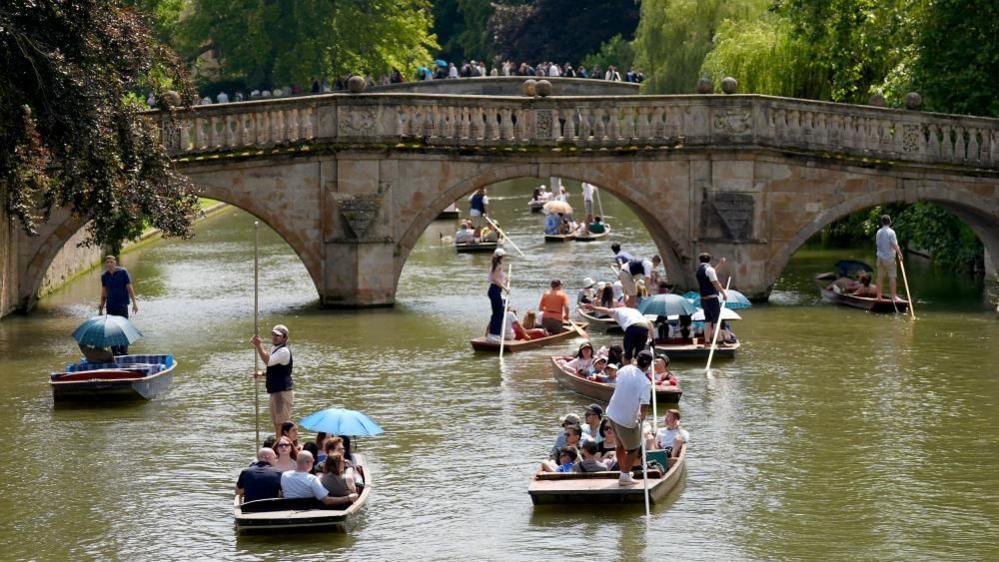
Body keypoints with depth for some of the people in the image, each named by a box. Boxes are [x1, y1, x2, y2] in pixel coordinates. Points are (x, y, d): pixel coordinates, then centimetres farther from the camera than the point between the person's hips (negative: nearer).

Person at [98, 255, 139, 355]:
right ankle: (115, 353, 15)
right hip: (110, 306, 4)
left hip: (122, 305, -4)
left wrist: (134, 303, -7)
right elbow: (104, 293, 14)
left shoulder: (123, 272, -5)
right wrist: (101, 309, 14)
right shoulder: (104, 276, 6)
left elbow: (129, 288, -3)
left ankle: (124, 353, -1)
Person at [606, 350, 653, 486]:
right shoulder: (645, 383, -21)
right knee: (634, 449, 13)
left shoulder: (625, 369, -2)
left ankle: (623, 472, 34)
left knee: (620, 445, 24)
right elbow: (643, 406, -27)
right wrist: (641, 417, -5)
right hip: (628, 419, -6)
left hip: (612, 413, 6)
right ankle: (625, 476, 9)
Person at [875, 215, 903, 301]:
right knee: (892, 277, 1)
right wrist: (900, 254, -8)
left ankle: (878, 296, 11)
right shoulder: (891, 232, -13)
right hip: (889, 258, -6)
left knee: (880, 277, 9)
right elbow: (894, 245, -17)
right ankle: (894, 296, 2)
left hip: (880, 257, 6)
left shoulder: (879, 232, 4)